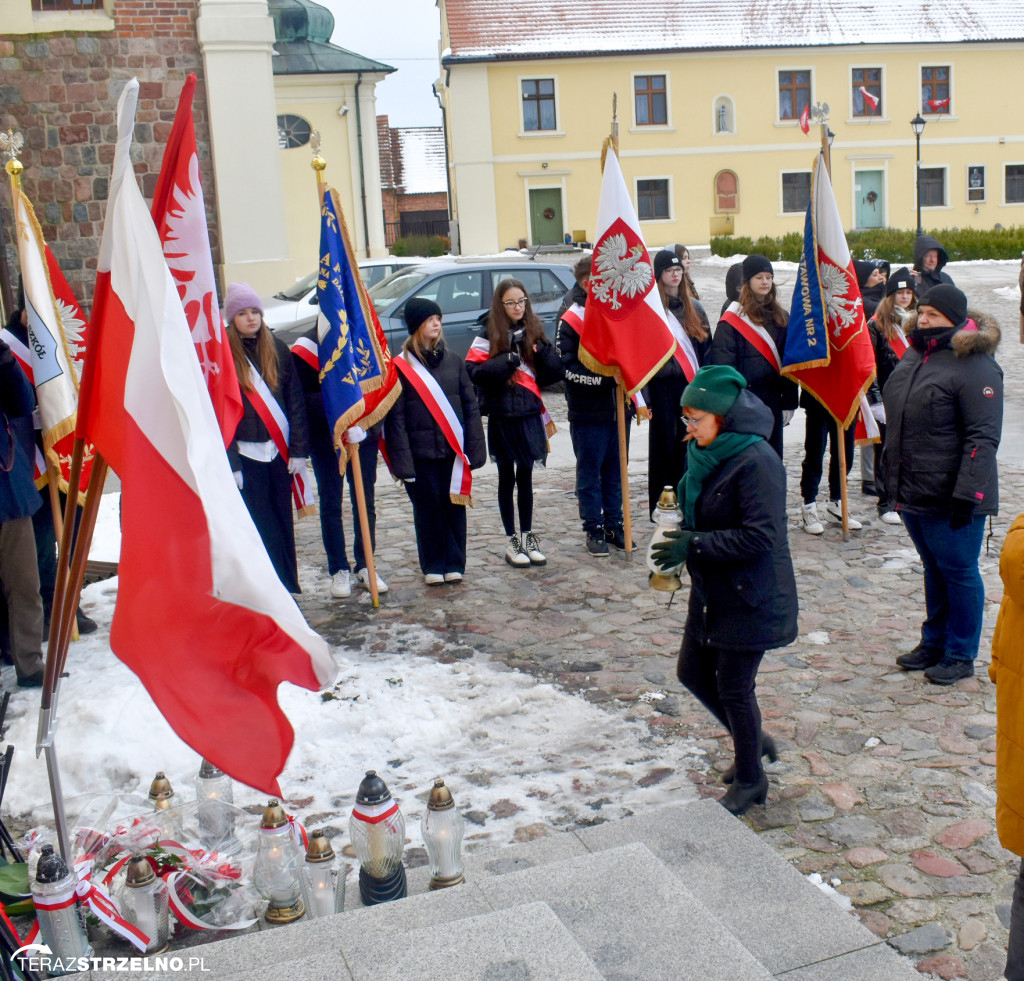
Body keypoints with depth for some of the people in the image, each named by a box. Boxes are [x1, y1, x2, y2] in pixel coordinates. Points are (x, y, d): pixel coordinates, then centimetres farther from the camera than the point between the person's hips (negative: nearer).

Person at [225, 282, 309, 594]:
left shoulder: (277, 349, 8)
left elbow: (295, 401, 7)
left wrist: (298, 449, 1)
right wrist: (230, 462, -11)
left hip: (278, 451, 3)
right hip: (245, 454, -3)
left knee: (282, 520, 8)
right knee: (258, 524, -3)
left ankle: (288, 586, 19)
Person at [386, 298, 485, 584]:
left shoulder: (453, 361, 8)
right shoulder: (400, 366, -2)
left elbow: (471, 405, 9)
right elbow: (395, 417, -4)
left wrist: (475, 448, 1)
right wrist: (401, 459, -11)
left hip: (453, 450, 3)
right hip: (421, 452, -3)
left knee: (455, 506, 6)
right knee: (428, 508, 5)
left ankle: (455, 564, 17)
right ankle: (433, 566, 17)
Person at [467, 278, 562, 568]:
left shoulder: (533, 331, 7)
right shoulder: (489, 335, -4)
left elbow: (554, 373, 4)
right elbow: (474, 372, -14)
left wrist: (542, 348, -13)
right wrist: (508, 359, -22)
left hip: (529, 415, 3)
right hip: (502, 417, -3)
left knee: (525, 477, 11)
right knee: (507, 478, 7)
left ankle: (527, 536, 22)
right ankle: (512, 542, 14)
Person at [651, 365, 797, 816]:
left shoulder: (756, 461, -23)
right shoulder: (706, 455, 5)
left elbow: (759, 537, -27)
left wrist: (694, 545, -25)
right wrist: (684, 536, -3)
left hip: (750, 600, -9)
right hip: (711, 592, 9)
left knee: (734, 688, 3)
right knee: (693, 673, 16)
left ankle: (750, 780, 26)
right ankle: (753, 741, 38)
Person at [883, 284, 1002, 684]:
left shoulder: (975, 366, -16)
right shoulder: (915, 355, 10)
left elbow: (983, 437, -20)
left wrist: (967, 493, -24)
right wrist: (892, 472, 19)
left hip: (948, 497, -8)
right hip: (912, 492, 8)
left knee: (958, 572, 5)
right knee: (933, 568, 20)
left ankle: (960, 656, 19)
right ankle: (933, 643, 33)